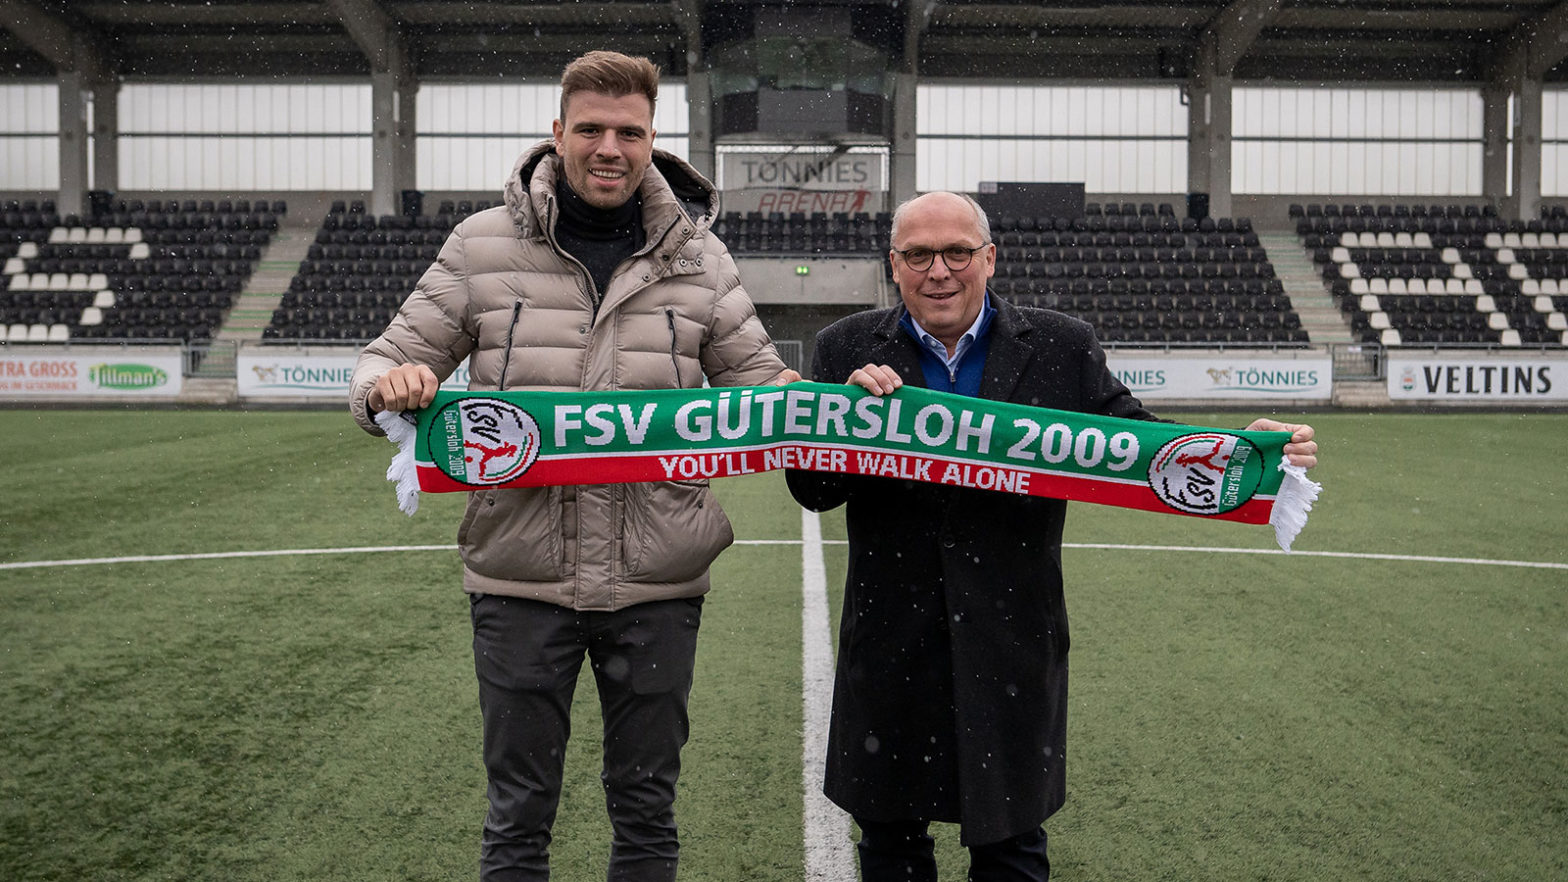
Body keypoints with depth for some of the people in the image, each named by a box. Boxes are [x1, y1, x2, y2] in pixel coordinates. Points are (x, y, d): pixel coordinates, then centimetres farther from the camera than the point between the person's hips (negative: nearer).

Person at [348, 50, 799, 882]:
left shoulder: (698, 254, 3)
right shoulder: (483, 244, 0)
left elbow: (758, 377, 8)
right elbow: (387, 362, 4)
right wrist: (391, 384, -20)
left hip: (657, 584, 1)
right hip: (521, 580, -1)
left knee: (647, 811, 17)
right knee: (518, 814, 14)